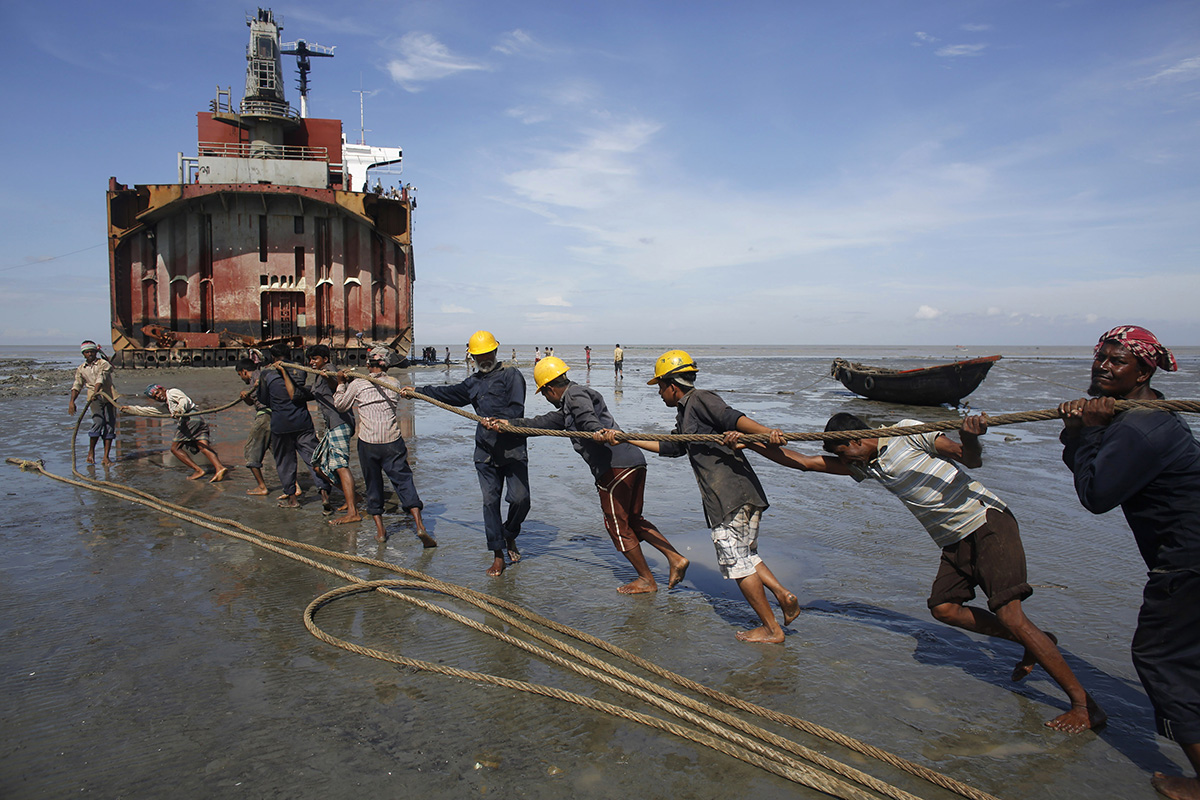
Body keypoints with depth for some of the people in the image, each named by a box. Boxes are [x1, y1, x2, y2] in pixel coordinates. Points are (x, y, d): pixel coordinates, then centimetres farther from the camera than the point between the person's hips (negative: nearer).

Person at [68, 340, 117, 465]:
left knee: (110, 425, -4)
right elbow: (77, 385, 9)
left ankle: (106, 456, 0)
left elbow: (100, 378, -17)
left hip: (108, 396, -1)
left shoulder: (104, 364, 0)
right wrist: (71, 401, -4)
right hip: (95, 398, 2)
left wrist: (96, 391, -33)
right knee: (98, 422, -17)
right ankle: (91, 451, 2)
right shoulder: (81, 369, 14)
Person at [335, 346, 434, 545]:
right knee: (404, 481, 2)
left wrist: (341, 383, 26)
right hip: (393, 441, 1)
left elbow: (340, 405, 12)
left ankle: (380, 529, 17)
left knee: (373, 484, 13)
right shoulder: (394, 384, 4)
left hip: (367, 443, -1)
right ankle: (420, 526, -9)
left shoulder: (357, 385, -1)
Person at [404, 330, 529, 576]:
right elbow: (450, 394, 33)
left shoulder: (511, 375, 1)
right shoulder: (473, 382, 20)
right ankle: (498, 555, 10)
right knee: (490, 501, 1)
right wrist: (417, 391, 36)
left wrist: (500, 420, -29)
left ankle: (510, 536, 22)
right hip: (485, 452, 5)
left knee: (520, 498, -8)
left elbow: (516, 408, -10)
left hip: (513, 450, -4)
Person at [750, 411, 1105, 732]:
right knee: (943, 607, -1)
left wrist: (970, 437, -37)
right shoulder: (862, 465, 9)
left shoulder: (908, 433, -10)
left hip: (988, 523, -8)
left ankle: (1085, 705, -5)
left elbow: (971, 460, -14)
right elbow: (804, 462, 9)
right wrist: (751, 442, 5)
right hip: (955, 542, 8)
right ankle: (1036, 644, 16)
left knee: (1009, 616, -15)